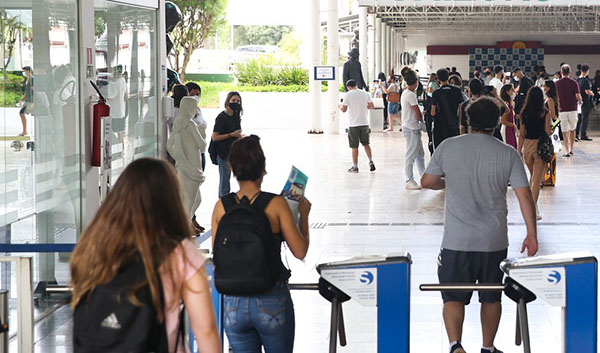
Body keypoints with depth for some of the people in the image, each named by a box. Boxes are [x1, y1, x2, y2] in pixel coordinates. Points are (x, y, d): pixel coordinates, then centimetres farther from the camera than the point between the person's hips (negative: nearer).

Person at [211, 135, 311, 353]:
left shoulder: (221, 207, -2)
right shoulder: (276, 204, -11)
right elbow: (300, 251, -5)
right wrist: (303, 215, 8)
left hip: (234, 302, 3)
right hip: (272, 302, -2)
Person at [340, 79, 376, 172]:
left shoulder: (347, 95, -6)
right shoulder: (365, 94, 5)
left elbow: (344, 109, -8)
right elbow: (372, 106, 7)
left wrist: (340, 106, 14)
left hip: (353, 124, -3)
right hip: (364, 123, 3)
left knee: (354, 146, 3)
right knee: (366, 144, 17)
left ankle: (355, 167, 7)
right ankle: (371, 162, 5)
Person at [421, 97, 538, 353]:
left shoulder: (448, 147, -3)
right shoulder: (508, 154, -3)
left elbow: (427, 182, 3)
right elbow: (524, 195, -5)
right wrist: (532, 235, 1)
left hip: (456, 241, -1)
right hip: (495, 242, 1)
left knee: (453, 296, 4)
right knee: (491, 297, 16)